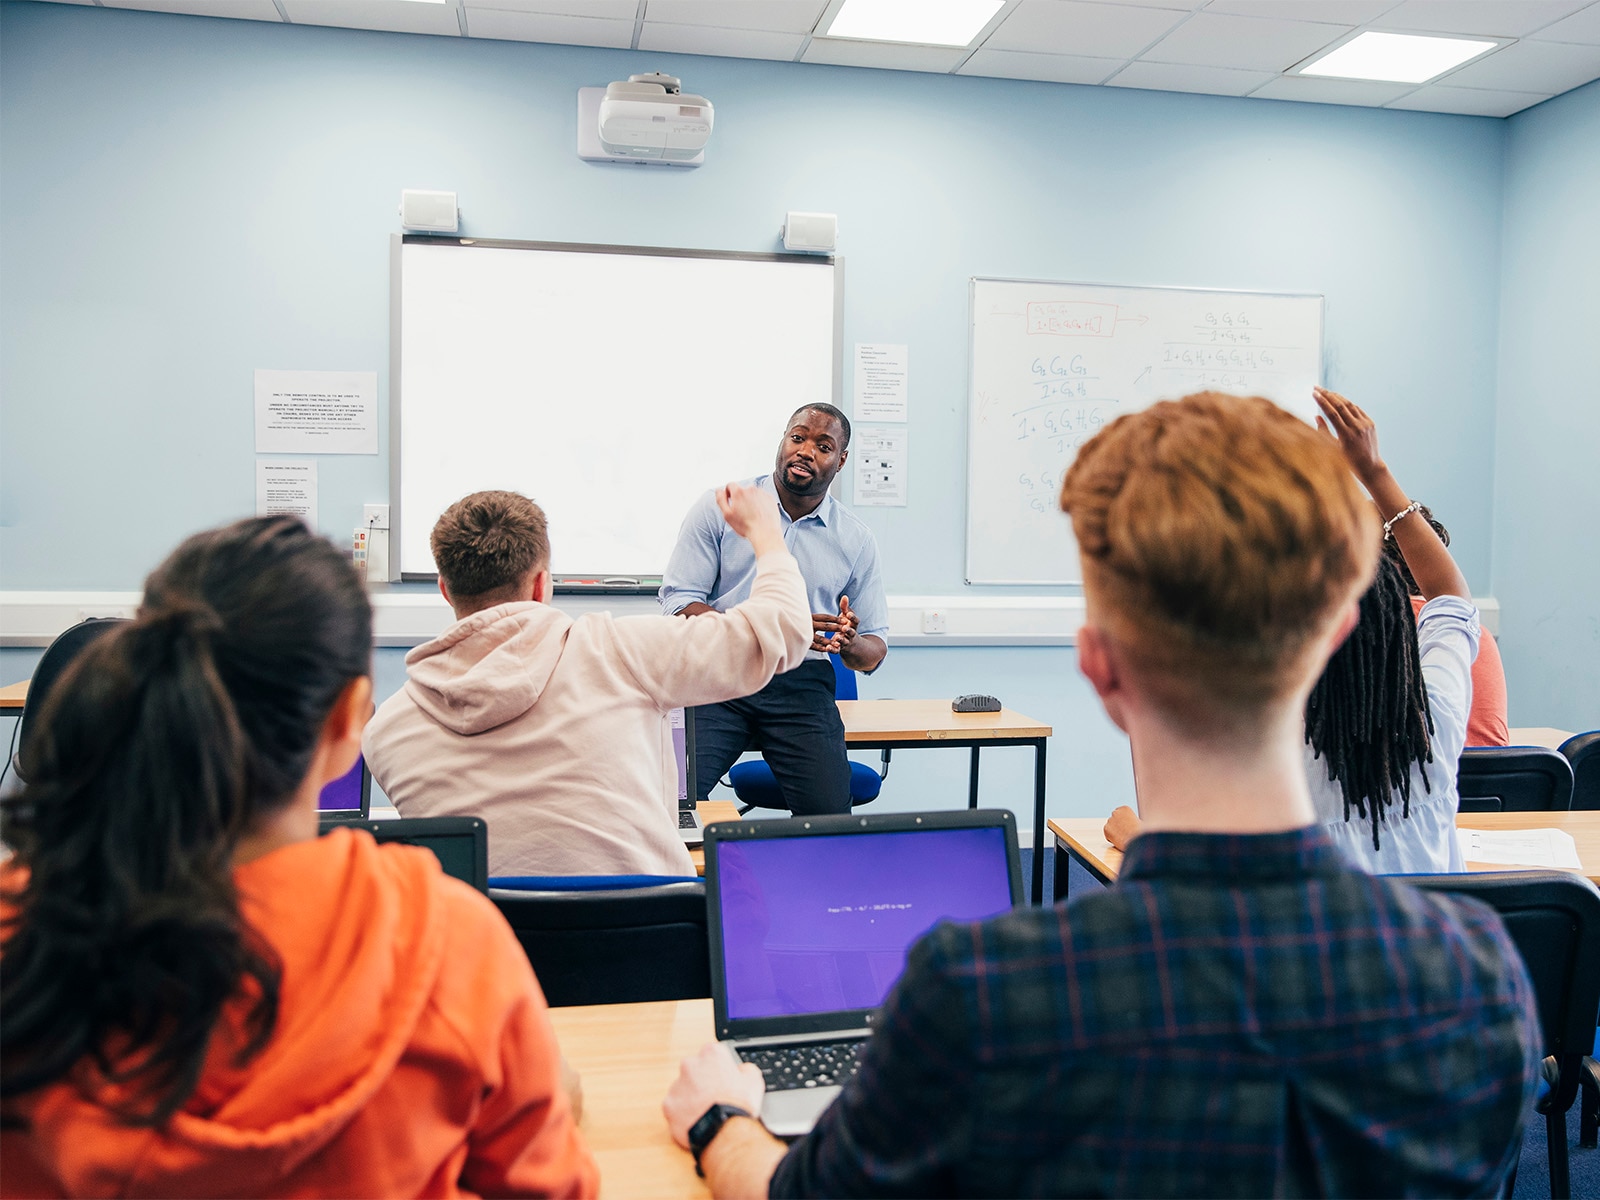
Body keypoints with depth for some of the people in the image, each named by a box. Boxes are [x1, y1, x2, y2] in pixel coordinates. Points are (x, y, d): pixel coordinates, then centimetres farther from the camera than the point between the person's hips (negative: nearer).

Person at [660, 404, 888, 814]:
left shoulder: (856, 539, 12)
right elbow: (678, 602, -4)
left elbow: (875, 649, 15)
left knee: (829, 811, -16)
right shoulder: (719, 508, 5)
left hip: (801, 685, 2)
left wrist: (849, 644, -11)